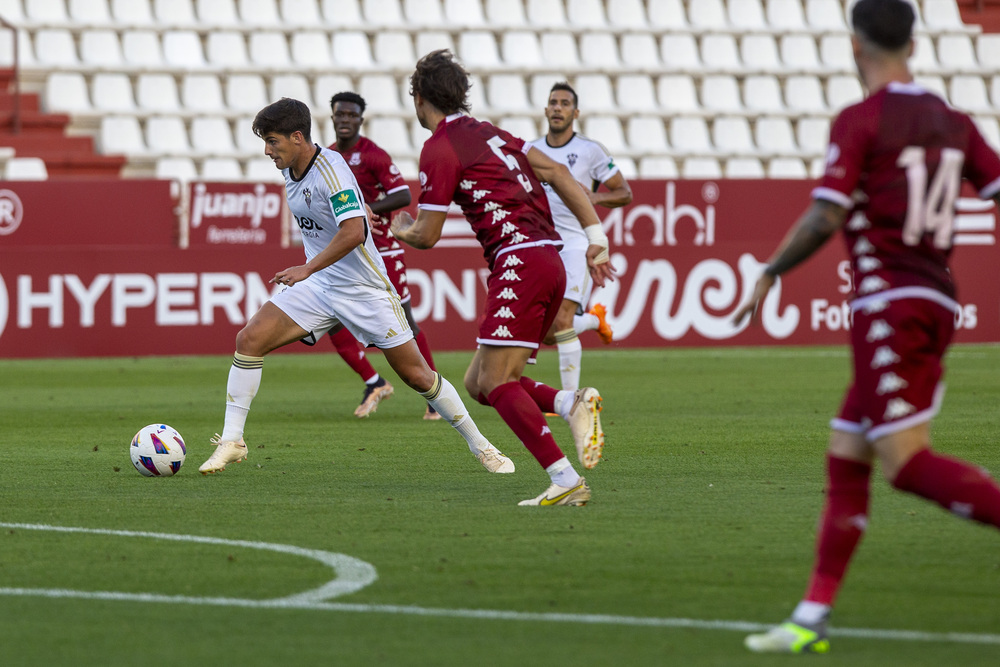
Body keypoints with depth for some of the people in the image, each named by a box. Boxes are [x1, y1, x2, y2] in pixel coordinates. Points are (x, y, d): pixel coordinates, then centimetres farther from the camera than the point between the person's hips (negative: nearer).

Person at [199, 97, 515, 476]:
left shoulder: (330, 170, -21)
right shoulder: (291, 171, 4)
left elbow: (353, 232, -32)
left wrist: (308, 268, -31)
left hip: (365, 288, -7)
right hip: (318, 287, 7)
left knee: (416, 375, -1)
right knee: (250, 339, -12)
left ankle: (480, 447, 15)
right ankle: (231, 441, -7)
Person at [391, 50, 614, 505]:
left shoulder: (440, 149, -4)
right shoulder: (487, 133, 22)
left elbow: (427, 235, -3)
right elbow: (557, 172, 18)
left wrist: (400, 228, 22)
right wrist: (596, 238, 16)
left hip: (520, 261, -9)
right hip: (548, 259, 9)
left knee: (496, 383, -12)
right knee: (478, 383, 11)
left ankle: (565, 480, -23)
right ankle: (573, 404, -8)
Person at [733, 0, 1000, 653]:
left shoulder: (860, 121, -7)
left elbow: (826, 218, -14)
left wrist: (769, 274, 0)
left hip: (888, 301, -8)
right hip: (937, 302, 8)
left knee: (908, 462, -12)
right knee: (845, 458, 11)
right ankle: (813, 619, 10)